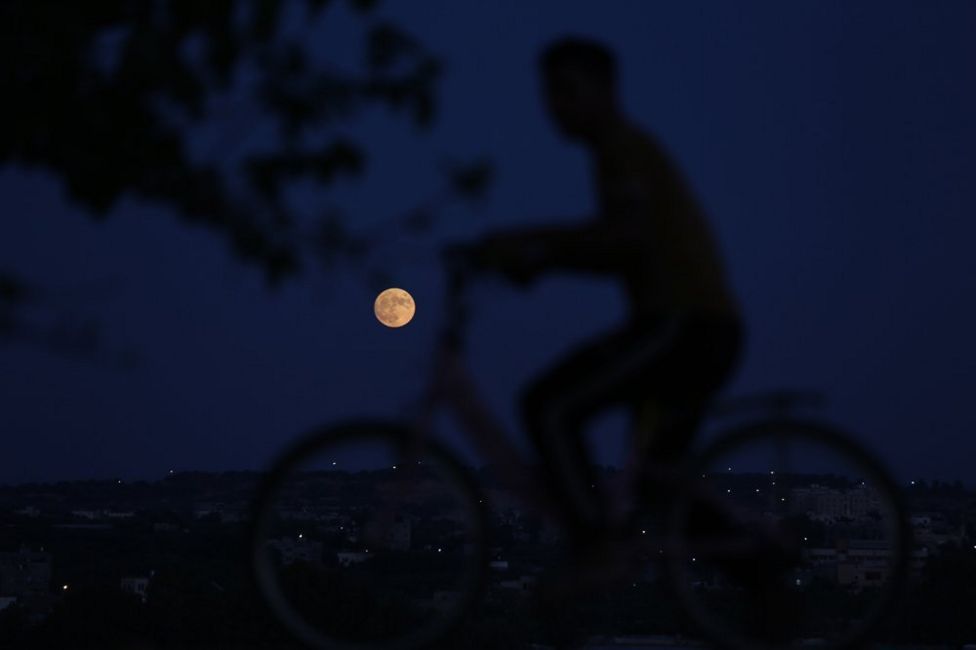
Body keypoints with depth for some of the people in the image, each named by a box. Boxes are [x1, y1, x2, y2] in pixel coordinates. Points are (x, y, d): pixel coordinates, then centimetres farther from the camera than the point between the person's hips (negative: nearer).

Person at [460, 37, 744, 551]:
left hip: (682, 323, -10)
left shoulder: (622, 148, -7)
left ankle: (595, 546, -18)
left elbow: (628, 234, -24)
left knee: (548, 407, -16)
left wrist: (529, 241, -23)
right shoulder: (629, 151, 23)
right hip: (708, 329, 10)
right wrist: (540, 261, 12)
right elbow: (619, 255, 25)